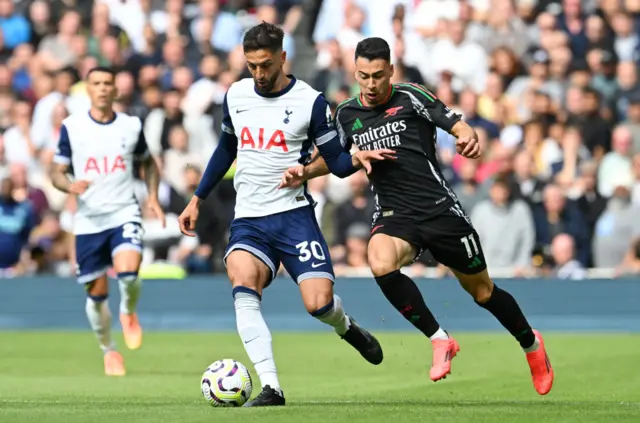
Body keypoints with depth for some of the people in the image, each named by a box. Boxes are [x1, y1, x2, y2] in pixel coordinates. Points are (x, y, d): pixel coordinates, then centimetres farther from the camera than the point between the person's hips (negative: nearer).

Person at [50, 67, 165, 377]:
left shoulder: (131, 126, 4)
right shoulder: (72, 127, 0)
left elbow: (148, 163, 21)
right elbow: (56, 172, 3)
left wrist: (153, 196, 7)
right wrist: (70, 185, -19)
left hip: (124, 214, -1)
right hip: (89, 219, 1)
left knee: (128, 272, -26)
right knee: (97, 293, 4)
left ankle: (128, 312, 8)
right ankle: (109, 351, 27)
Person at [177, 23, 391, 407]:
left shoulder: (310, 101, -5)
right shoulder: (236, 96, 8)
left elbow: (336, 162, -1)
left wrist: (357, 159, -23)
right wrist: (197, 200, 25)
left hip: (294, 214, -3)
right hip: (248, 218, 3)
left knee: (319, 303, -15)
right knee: (243, 287, -27)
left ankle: (346, 327, 26)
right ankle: (271, 388, -30)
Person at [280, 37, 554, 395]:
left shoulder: (410, 98, -5)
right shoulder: (347, 114, 6)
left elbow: (457, 125, -9)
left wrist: (469, 138, -33)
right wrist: (306, 172, 2)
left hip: (441, 209, -2)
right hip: (394, 215, 2)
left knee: (483, 292, 8)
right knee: (380, 263, -32)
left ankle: (531, 343, 38)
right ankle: (440, 340, -16)